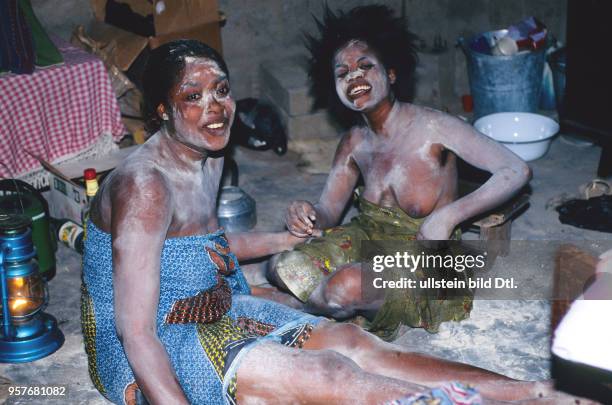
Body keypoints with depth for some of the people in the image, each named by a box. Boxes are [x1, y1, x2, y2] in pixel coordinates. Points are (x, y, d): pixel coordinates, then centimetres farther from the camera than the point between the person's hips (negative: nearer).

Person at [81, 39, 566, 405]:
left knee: (349, 340, -10)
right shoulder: (145, 186, -24)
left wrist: (293, 238, 27)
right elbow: (137, 333, -27)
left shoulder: (208, 159, 4)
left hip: (212, 313, 9)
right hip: (152, 352, -8)